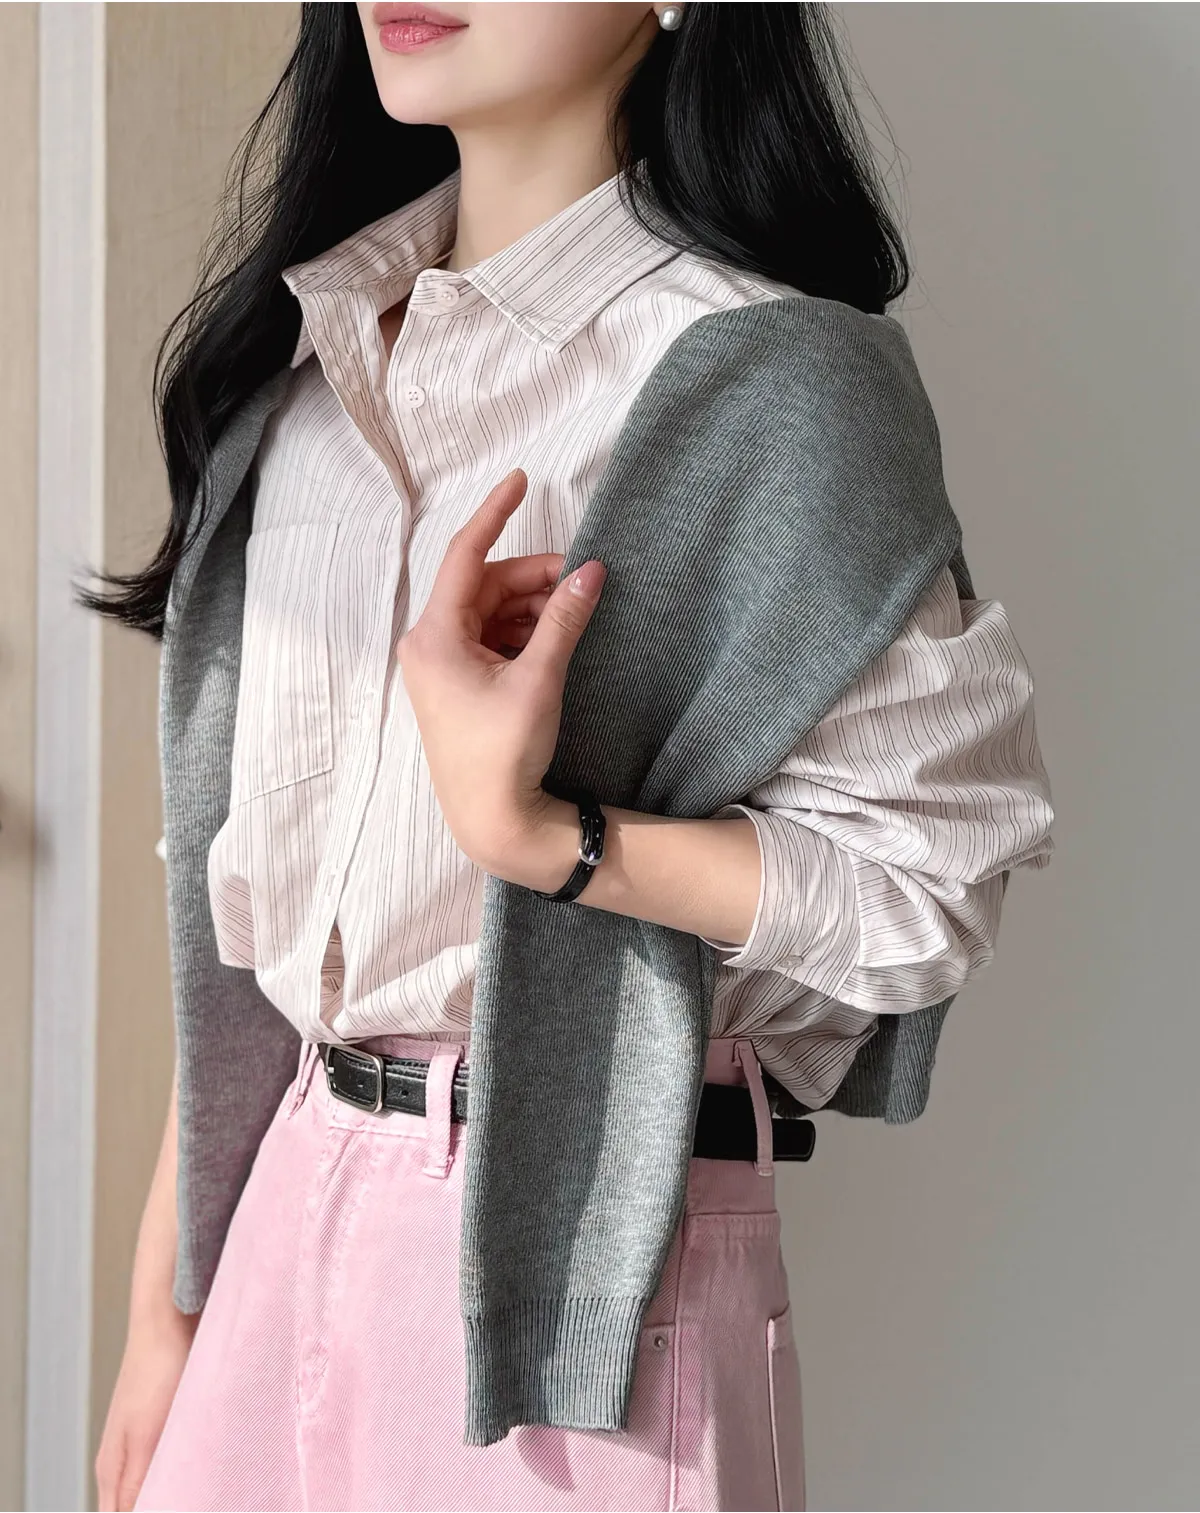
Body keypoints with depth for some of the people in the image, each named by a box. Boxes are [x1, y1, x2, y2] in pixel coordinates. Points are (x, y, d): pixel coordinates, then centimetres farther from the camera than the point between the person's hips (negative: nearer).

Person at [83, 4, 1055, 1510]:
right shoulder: (312, 342, 5)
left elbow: (926, 887, -12)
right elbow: (250, 870, 8)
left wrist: (524, 832, -25)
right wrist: (161, 1302, 8)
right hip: (291, 1210, 6)